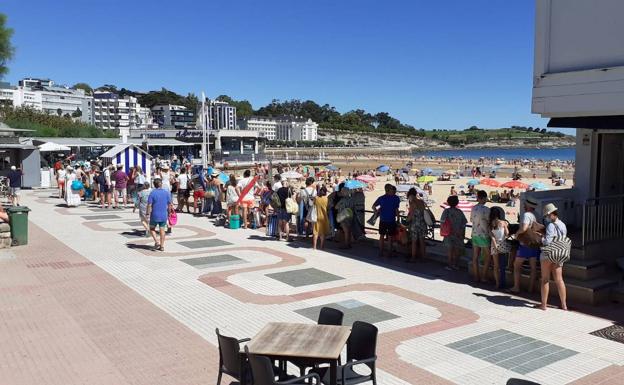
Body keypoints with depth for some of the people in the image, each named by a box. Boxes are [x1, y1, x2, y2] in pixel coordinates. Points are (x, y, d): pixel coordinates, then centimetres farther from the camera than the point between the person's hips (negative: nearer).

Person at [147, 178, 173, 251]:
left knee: (152, 228, 16)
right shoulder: (167, 192, -1)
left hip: (155, 215, -3)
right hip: (164, 215, 3)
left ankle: (156, 241, 0)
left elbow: (149, 205, -13)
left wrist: (148, 214, -3)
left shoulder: (152, 193, -10)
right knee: (162, 230, 10)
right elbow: (170, 204, 2)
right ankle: (162, 246, 12)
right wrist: (169, 213, 14)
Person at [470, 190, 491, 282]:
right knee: (488, 257, 6)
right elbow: (490, 222, -12)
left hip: (474, 234, 6)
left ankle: (476, 276, 14)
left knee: (475, 256, 9)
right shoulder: (486, 209, -17)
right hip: (484, 235, -6)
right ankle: (483, 276, 6)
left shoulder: (473, 208, 4)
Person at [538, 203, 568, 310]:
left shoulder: (551, 226, -18)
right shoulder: (563, 225, 7)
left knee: (545, 280, 3)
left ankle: (543, 304, 9)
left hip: (548, 255, -7)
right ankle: (564, 305, 14)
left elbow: (547, 241, -24)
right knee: (559, 280, 11)